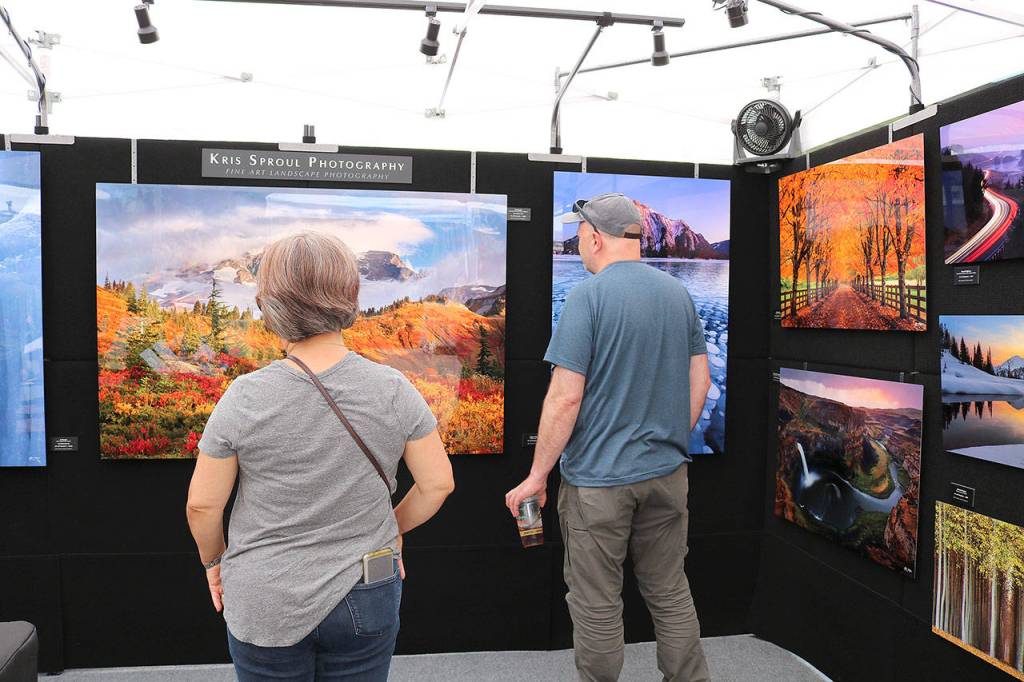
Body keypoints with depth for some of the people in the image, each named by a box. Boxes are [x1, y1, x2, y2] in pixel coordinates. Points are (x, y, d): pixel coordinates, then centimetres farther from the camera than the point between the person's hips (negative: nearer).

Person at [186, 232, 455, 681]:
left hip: (265, 606, 0)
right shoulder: (393, 390, -13)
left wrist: (214, 561, 11)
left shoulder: (245, 397, -16)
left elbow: (203, 504, -7)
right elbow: (438, 483, -5)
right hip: (365, 600, 1)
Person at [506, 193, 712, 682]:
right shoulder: (679, 293, 4)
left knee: (597, 607, 10)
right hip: (666, 474, 6)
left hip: (598, 478, -6)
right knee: (671, 595, 19)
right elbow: (699, 381, 9)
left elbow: (565, 397, -18)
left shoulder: (588, 296, -14)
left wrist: (537, 477, -8)